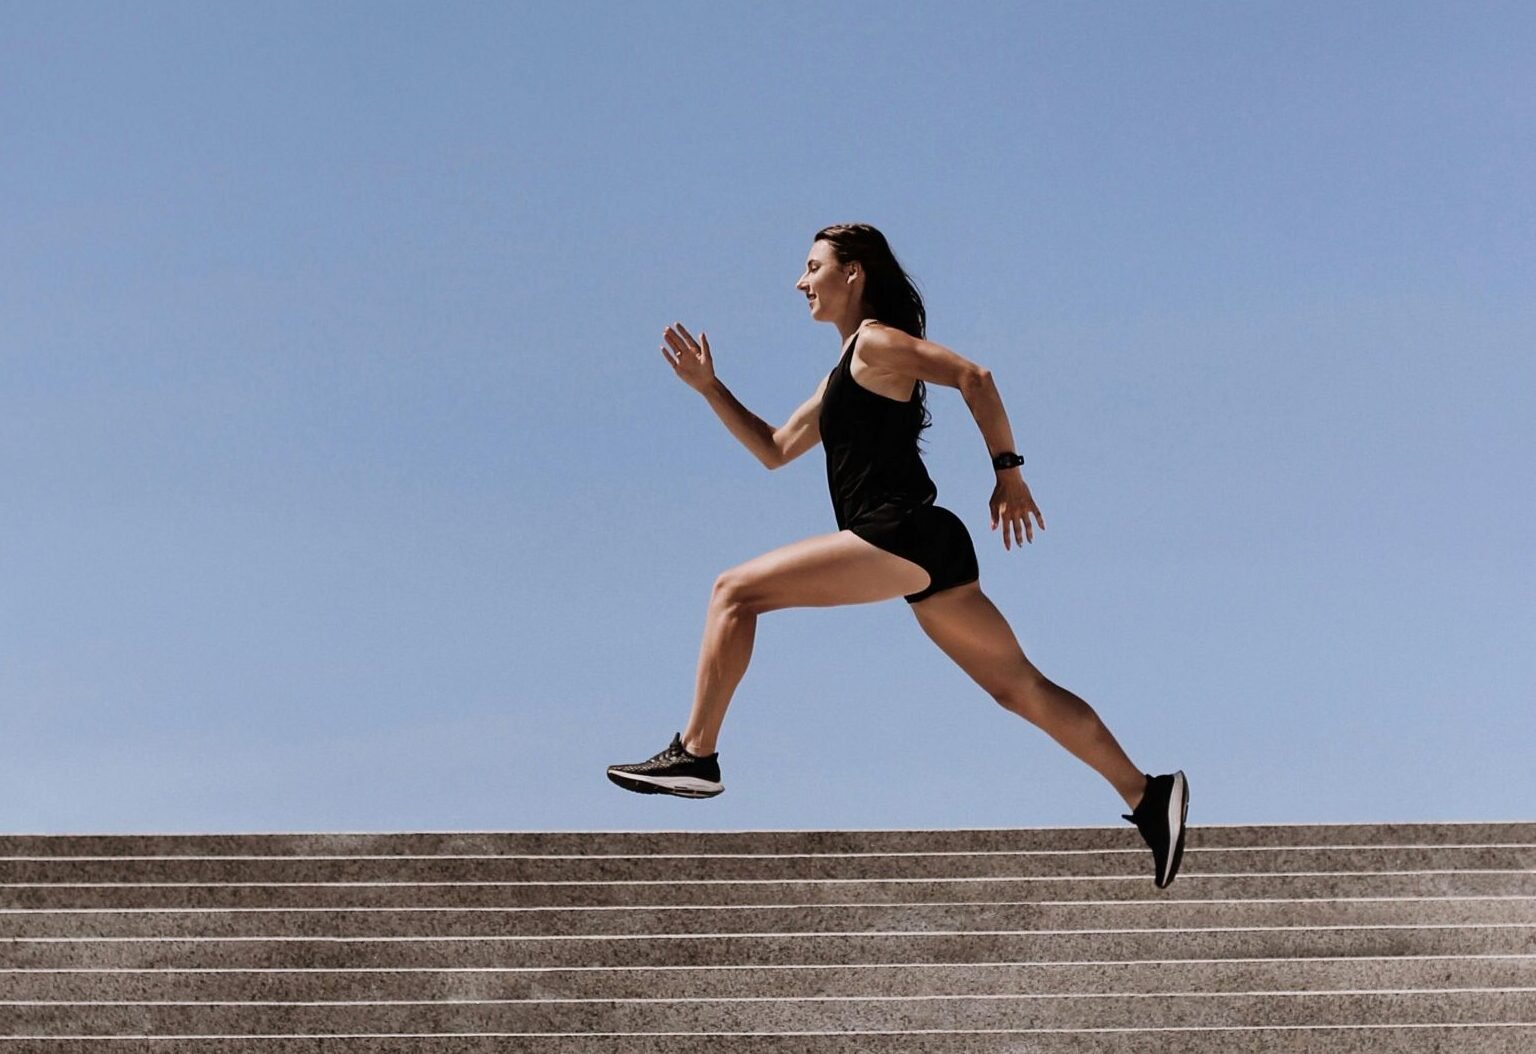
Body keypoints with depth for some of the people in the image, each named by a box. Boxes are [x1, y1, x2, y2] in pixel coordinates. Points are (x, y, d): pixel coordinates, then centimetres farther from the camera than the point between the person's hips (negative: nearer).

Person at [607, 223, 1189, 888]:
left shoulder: (876, 342, -1)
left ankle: (695, 755, -8)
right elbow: (774, 451, 29)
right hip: (926, 552, 10)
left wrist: (1007, 473, -14)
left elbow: (974, 378, -11)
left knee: (734, 592, -8)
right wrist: (708, 388, 22)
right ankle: (1146, 796, 9)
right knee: (1021, 689, 10)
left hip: (902, 535, -10)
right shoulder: (844, 375, 26)